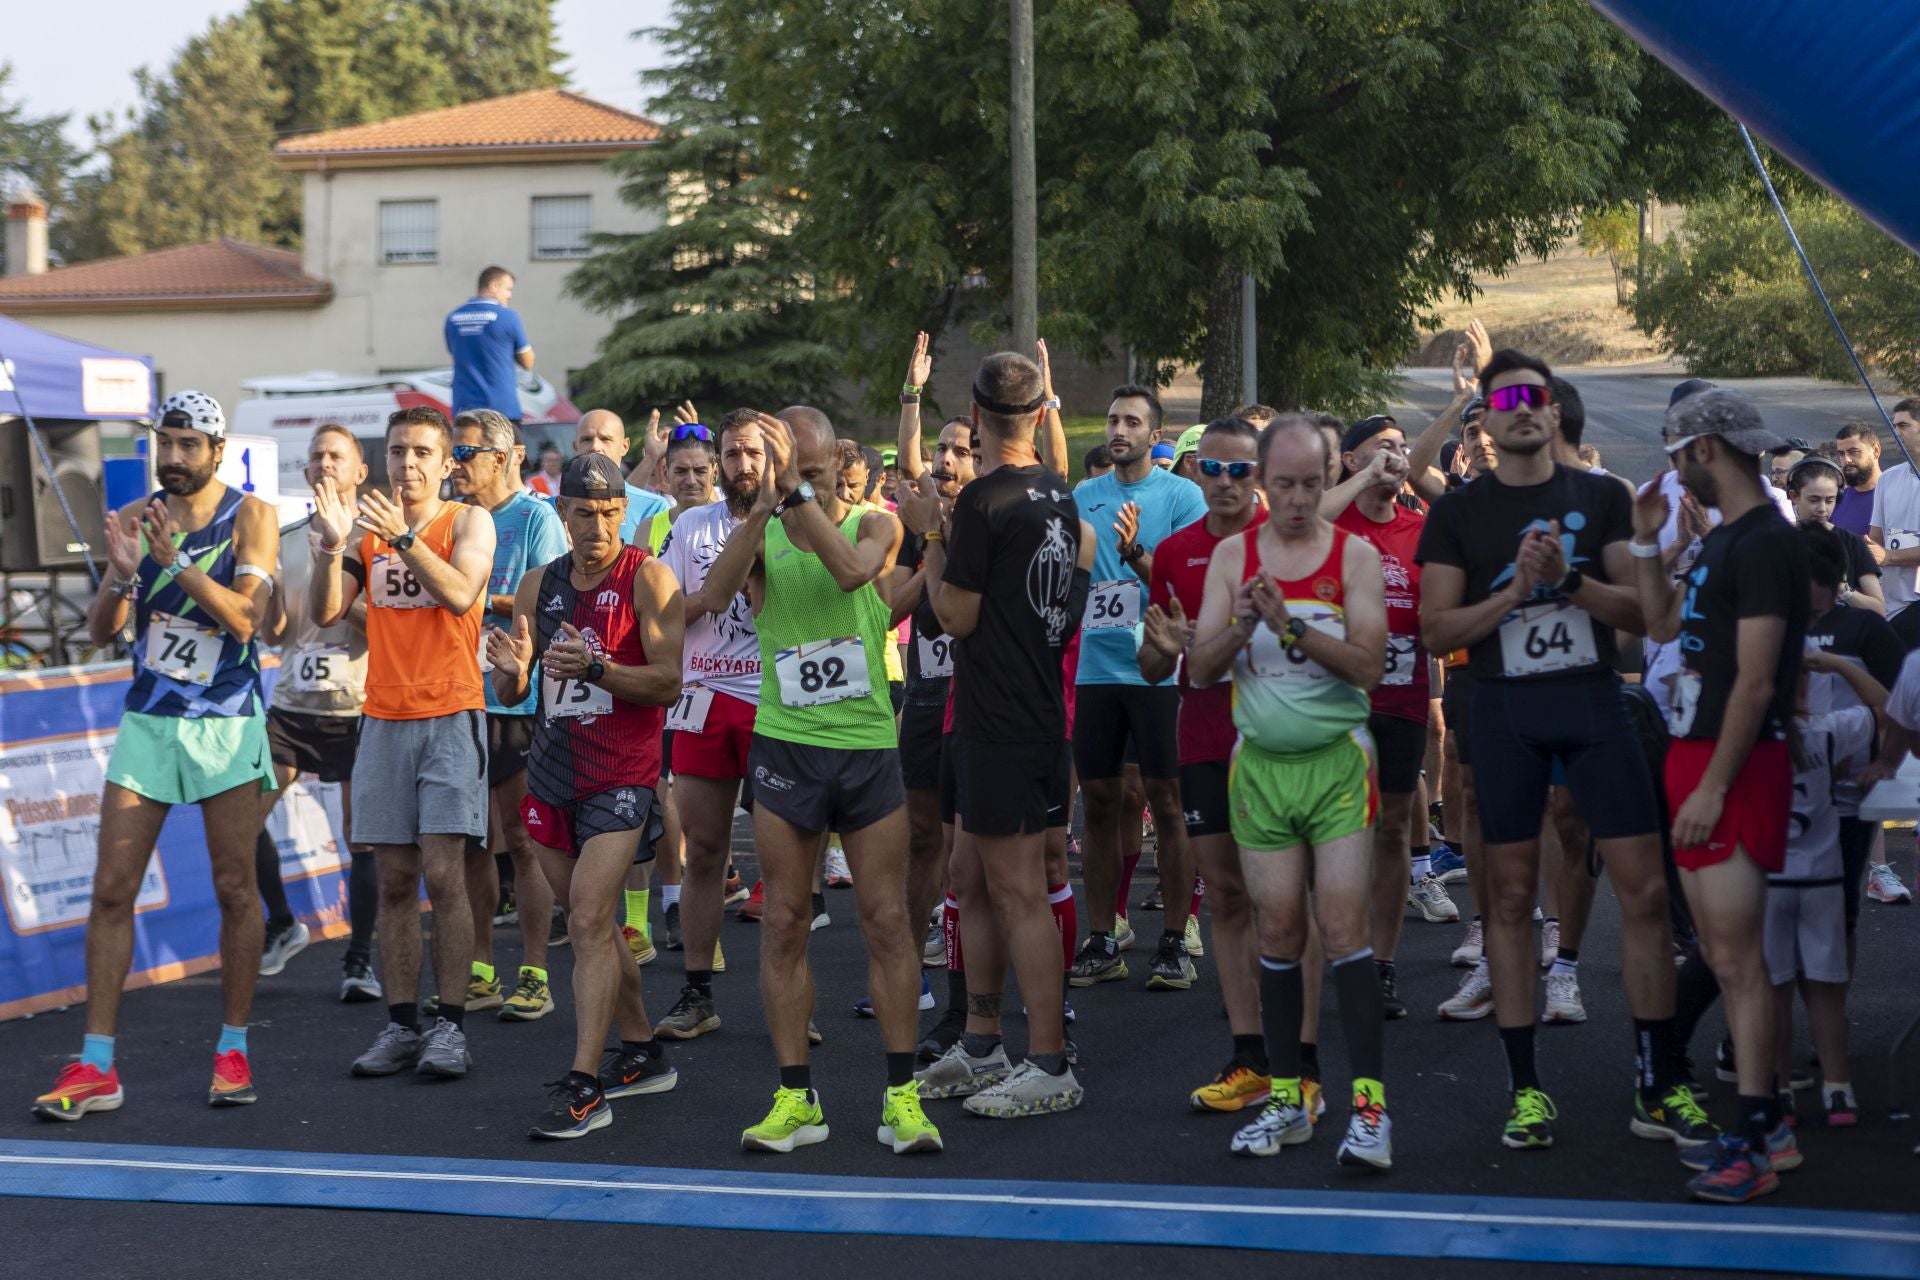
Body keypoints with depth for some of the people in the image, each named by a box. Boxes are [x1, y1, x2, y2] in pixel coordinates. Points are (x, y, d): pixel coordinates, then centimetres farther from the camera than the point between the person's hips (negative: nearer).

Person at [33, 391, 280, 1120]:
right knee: (111, 889, -3)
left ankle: (234, 1050, 16)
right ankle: (95, 1066, -1)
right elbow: (100, 633, 2)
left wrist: (179, 563, -25)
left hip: (226, 725, -3)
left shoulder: (250, 518, -4)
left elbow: (246, 619, -15)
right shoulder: (135, 518, 5)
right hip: (147, 720, 3)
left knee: (235, 889, 4)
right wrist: (122, 572, -16)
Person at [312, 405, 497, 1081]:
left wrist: (404, 536, -25)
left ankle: (450, 1025, -6)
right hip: (384, 716, 4)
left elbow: (461, 593, -16)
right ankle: (400, 1025, 7)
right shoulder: (368, 525, 11)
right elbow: (325, 611, 3)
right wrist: (332, 545, -13)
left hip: (451, 715, -4)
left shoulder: (469, 521, 1)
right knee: (394, 880, 3)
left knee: (443, 874, -10)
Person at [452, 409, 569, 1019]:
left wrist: (480, 598, -11)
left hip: (518, 698, -6)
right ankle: (480, 972, 16)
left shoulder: (536, 517, -4)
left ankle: (534, 975, 2)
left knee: (522, 841, -3)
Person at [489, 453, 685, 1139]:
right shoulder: (539, 584, 10)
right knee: (593, 920, 14)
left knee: (589, 921, -16)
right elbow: (512, 693, 11)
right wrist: (511, 669, -13)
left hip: (621, 774, -6)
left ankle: (584, 1086, -17)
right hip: (552, 772, 6)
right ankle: (642, 1053, 29)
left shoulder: (648, 578, -7)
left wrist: (594, 668, -28)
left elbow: (669, 681, -14)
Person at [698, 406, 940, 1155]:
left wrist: (799, 493, -27)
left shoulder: (874, 524, 2)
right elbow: (717, 586, -18)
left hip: (869, 744, -1)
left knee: (887, 920, 0)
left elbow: (854, 570, -22)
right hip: (785, 747, 1)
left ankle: (901, 1096, 6)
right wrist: (764, 501, -29)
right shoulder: (761, 537, 4)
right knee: (784, 924, 2)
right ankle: (795, 1099, 8)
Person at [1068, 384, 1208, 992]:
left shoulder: (1182, 496, -2)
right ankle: (1101, 941, 13)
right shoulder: (1083, 496, 11)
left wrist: (1134, 553, -23)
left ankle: (1174, 941, 6)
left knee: (1167, 801, -1)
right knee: (1099, 801, 6)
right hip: (1096, 665, 4)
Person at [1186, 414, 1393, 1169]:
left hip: (1337, 761, -2)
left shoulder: (1354, 556, -1)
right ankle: (1287, 1098, 14)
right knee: (1278, 932, 5)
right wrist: (1239, 625, -18)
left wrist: (1291, 625, -22)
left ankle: (1369, 1105, -9)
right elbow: (1200, 669, 2)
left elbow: (1369, 664, -11)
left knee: (1342, 928, -9)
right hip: (1260, 763, 3)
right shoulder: (1232, 556, 6)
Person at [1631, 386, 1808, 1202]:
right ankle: (1764, 1125, 19)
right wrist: (1647, 539, 13)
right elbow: (1664, 625, 23)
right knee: (1722, 955, 12)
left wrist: (1714, 785, -21)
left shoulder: (1766, 542, -15)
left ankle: (1757, 1144, -5)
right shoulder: (1724, 538, 14)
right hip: (1695, 753, 10)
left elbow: (1756, 681, -20)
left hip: (1736, 764, -10)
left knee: (1737, 958, -8)